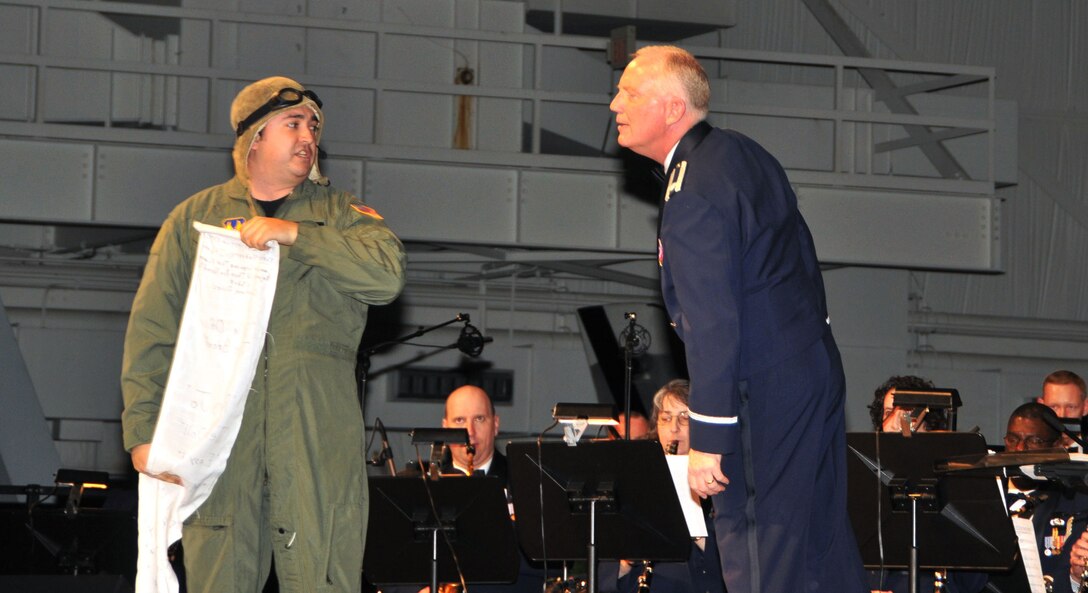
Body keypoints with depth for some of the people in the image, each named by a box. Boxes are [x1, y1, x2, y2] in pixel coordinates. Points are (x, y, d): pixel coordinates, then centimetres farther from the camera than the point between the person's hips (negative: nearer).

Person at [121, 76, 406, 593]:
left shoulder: (341, 214, 16)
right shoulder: (195, 218, 16)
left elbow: (388, 274, -4)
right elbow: (151, 329, 9)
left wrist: (295, 234, -10)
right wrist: (143, 428, -2)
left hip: (318, 432, 0)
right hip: (218, 429, 0)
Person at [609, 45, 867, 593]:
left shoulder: (693, 197, -21)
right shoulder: (741, 152, 9)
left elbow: (713, 326, -24)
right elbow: (802, 256, 18)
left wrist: (707, 440, -21)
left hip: (765, 396, -10)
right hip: (816, 370, 10)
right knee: (822, 537, 14)